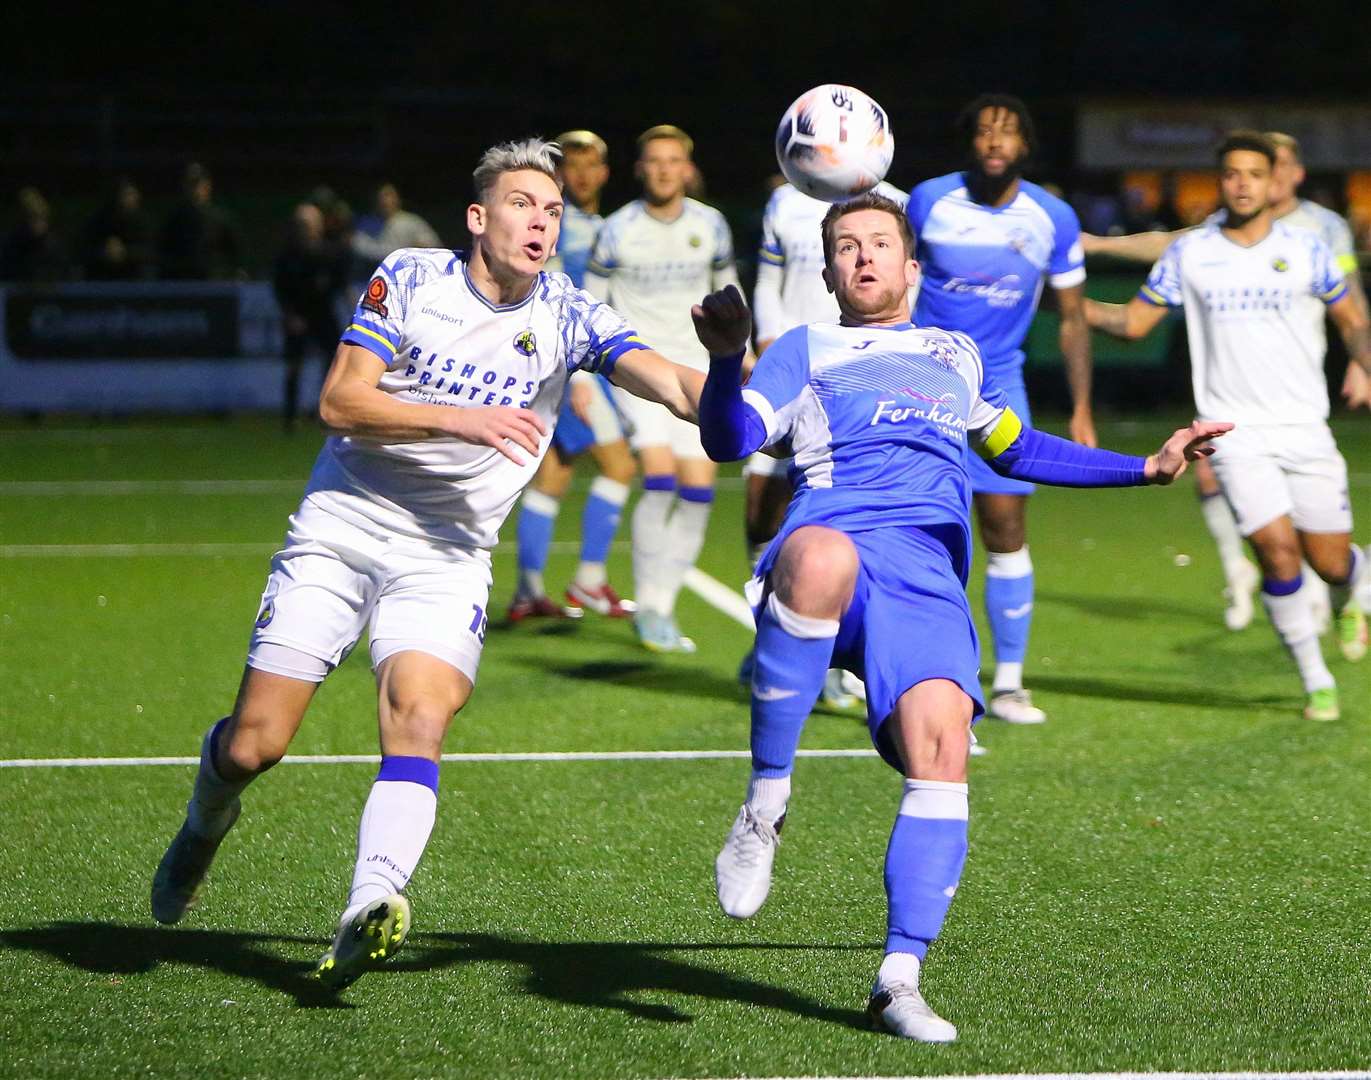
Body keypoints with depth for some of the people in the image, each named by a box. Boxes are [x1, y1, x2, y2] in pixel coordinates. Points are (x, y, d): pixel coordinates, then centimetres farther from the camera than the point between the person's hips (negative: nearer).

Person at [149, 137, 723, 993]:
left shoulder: (567, 315, -1)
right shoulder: (410, 279, -4)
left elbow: (673, 383, -14)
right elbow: (340, 401, -12)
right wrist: (460, 419, -23)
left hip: (447, 557, 1)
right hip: (341, 530, -1)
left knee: (420, 720, -25)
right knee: (255, 745, -2)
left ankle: (366, 915, -40)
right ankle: (207, 823, 33)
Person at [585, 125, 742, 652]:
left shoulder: (710, 226, 3)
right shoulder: (618, 231, -5)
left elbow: (728, 291, 18)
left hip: (696, 368, 4)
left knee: (698, 488, -4)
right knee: (660, 474, -20)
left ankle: (662, 606, 7)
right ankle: (650, 606, -12)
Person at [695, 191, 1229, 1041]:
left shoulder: (957, 354, 34)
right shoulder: (807, 350, 24)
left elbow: (1017, 450, 42)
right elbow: (729, 442, 8)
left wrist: (1147, 468, 33)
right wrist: (727, 358, -12)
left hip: (927, 577, 3)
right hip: (830, 542, -3)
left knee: (942, 742, -24)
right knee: (821, 557, -42)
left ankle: (900, 979, -18)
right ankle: (765, 806, -31)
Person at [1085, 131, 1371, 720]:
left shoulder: (1304, 249, 2)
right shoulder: (1189, 254, 2)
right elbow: (1133, 320, 9)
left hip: (1305, 428, 1)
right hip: (1235, 430, -1)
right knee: (1278, 551, -16)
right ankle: (1316, 682, 1)